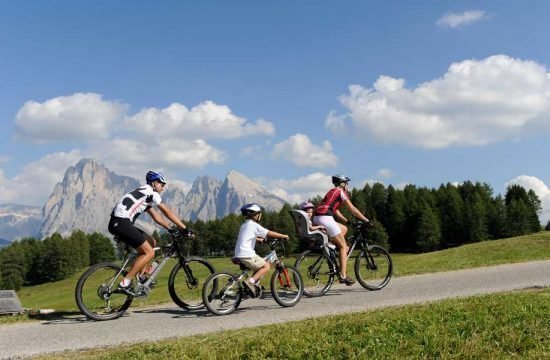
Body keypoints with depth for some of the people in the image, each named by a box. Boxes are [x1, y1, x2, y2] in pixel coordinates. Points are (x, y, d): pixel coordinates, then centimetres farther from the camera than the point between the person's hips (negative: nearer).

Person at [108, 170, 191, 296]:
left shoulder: (146, 194, 27)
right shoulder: (151, 192, -1)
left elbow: (156, 217, 28)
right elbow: (167, 212, -3)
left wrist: (171, 229, 22)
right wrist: (185, 229, -1)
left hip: (118, 222, 10)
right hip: (121, 223, -10)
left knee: (151, 242, 19)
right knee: (149, 253, -10)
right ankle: (124, 284, -13)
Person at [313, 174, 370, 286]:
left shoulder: (332, 192, 28)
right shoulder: (341, 192, 4)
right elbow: (352, 209, 2)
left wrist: (347, 221, 29)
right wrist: (366, 220, 7)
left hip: (317, 219, 8)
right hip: (325, 218, -8)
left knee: (344, 229, 26)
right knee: (343, 246, 1)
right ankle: (343, 276, -4)